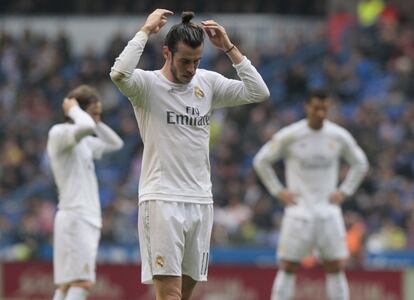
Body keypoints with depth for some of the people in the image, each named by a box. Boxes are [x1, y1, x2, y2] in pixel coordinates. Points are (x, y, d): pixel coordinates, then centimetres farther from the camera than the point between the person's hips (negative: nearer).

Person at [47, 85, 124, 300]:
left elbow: (115, 144, 30)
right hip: (74, 218, -10)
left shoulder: (83, 142, 21)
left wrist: (97, 120, 18)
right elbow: (86, 127, -28)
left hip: (88, 220, 10)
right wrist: (73, 109, -8)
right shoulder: (58, 133, -8)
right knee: (82, 282, -20)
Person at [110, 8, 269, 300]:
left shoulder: (208, 83, 10)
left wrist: (228, 47, -1)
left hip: (201, 201, 6)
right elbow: (120, 73, -27)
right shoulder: (148, 84, -5)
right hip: (161, 200, -6)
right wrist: (146, 30, -17)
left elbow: (258, 92, 3)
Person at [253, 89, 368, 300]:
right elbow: (261, 161, 5)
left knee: (336, 267, 0)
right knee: (287, 267, -3)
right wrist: (278, 191, 0)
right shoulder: (288, 136, -6)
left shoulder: (339, 136, 2)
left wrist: (344, 191, 6)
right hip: (299, 210, -2)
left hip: (328, 211, 2)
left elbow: (360, 164, 17)